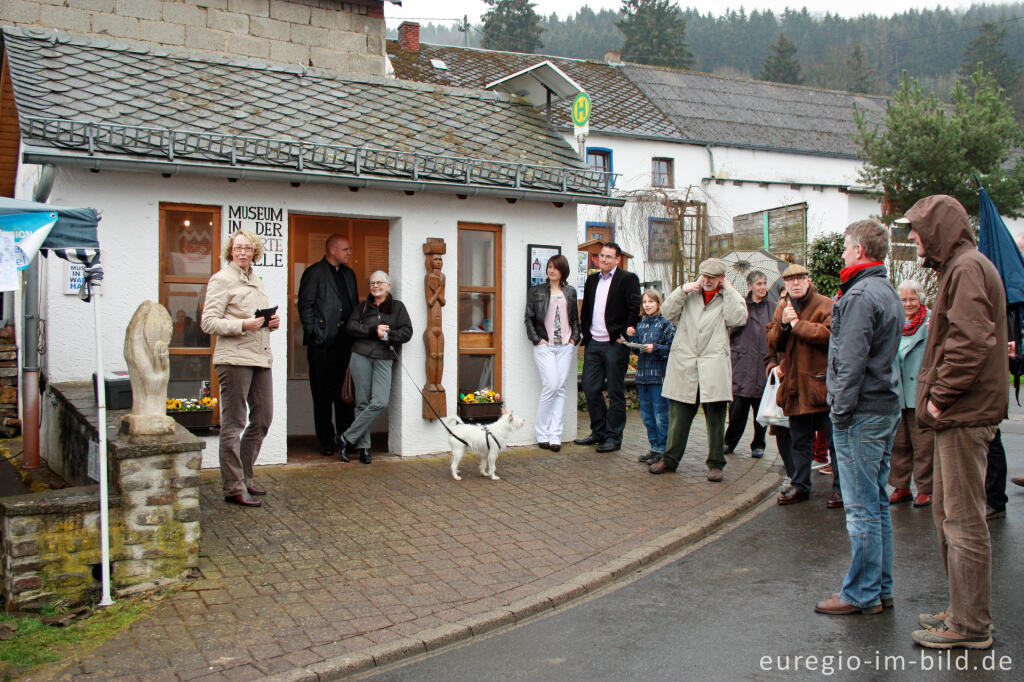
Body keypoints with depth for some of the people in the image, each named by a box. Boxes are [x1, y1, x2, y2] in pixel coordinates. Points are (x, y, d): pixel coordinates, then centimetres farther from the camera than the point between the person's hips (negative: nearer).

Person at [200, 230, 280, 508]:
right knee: (233, 424, -3)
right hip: (234, 358, -8)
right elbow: (209, 322, -10)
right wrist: (243, 325, -22)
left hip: (261, 357, 8)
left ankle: (245, 476, 26)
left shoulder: (256, 280, 20)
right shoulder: (221, 279, -4)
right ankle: (234, 488, 3)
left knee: (263, 419, 12)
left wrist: (273, 321, 7)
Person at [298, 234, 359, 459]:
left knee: (344, 392, 6)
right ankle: (326, 440, 10)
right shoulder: (314, 272, -1)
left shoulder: (348, 274, 18)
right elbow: (305, 306, -5)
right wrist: (314, 334, -11)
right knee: (322, 394, 2)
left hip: (345, 342, 5)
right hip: (322, 343, -5)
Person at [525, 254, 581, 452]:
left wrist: (574, 338, 6)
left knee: (560, 388, -1)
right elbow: (529, 318, 3)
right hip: (545, 345, -3)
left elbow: (575, 318, 19)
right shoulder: (536, 291, 6)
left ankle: (555, 435, 1)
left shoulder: (570, 292, 15)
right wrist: (537, 340, -6)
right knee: (551, 386, -14)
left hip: (565, 346, 3)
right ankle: (542, 434, -1)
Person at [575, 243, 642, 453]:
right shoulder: (592, 280, 16)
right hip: (593, 343, 6)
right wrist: (585, 334, 11)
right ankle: (599, 432, 20)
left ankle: (613, 437, 9)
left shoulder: (628, 279, -4)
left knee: (615, 392, 1)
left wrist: (624, 335, -13)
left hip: (615, 344, -6)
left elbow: (635, 310, -9)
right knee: (590, 388, 7)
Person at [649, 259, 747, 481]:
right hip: (683, 365, 2)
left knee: (715, 417, 1)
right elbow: (667, 313, 5)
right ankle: (670, 459, 17)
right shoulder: (688, 294, 15)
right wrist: (682, 291, -4)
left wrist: (728, 289, -3)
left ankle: (716, 463, 11)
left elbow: (737, 318, -9)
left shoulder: (730, 298, 10)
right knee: (678, 415, 7)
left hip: (713, 367, -2)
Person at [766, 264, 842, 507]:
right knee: (799, 440, 13)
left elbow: (830, 333, -22)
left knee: (836, 438, 1)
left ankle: (841, 487, 13)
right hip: (795, 385, 6)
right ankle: (799, 486, 23)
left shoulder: (825, 305, -5)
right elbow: (772, 343, 10)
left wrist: (797, 324, -15)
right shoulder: (781, 308, 14)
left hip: (822, 382, -6)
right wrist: (783, 324, -8)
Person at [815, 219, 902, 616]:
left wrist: (841, 411, -13)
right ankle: (881, 588, 24)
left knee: (861, 508, -2)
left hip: (861, 415, -10)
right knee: (878, 503, 15)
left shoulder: (860, 296, -16)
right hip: (887, 408, 10)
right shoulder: (889, 293, 15)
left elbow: (851, 362, -20)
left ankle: (862, 594, 6)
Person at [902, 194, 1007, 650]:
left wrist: (940, 396, -17)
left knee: (964, 521, -4)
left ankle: (970, 626, 6)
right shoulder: (961, 266, 19)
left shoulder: (967, 268, -13)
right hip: (960, 412, 11)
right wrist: (938, 397, 14)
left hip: (964, 414, -11)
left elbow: (972, 342, -24)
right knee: (947, 513, 16)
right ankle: (964, 612, 27)